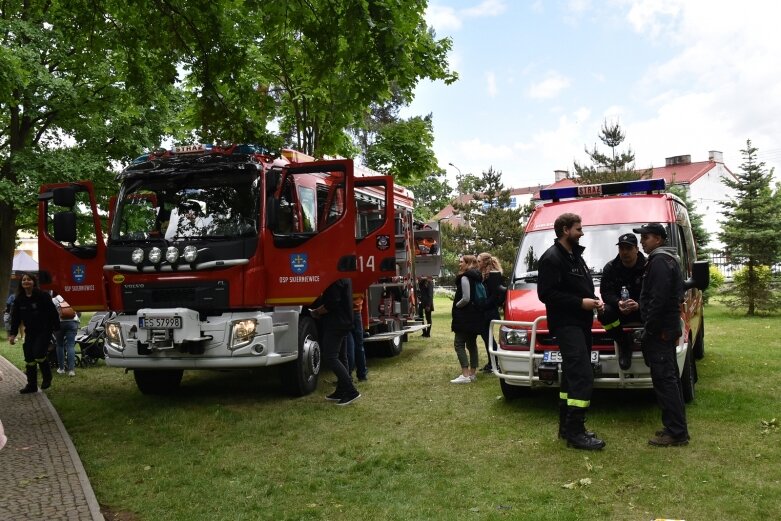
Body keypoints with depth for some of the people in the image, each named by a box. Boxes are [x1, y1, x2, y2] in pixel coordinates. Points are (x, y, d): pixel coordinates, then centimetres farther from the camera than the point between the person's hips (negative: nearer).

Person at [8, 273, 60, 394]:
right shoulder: (19, 299, 4)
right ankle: (31, 385, 14)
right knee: (29, 358, 4)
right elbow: (15, 317, 7)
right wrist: (13, 334, 0)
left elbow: (53, 312, -9)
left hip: (44, 330, -5)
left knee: (39, 354, -16)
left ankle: (47, 377, 9)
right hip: (30, 332, 5)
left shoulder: (43, 296, -10)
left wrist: (56, 328, -9)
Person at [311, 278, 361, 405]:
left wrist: (316, 312, -8)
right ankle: (341, 391, 19)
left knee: (330, 358, -9)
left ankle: (351, 391, -12)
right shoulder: (344, 277, 14)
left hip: (335, 323, -10)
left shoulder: (336, 279, -19)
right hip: (342, 322, 10)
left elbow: (332, 303, -24)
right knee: (333, 356, 16)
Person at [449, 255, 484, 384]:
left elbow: (466, 298, -21)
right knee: (471, 344, 13)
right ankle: (472, 373, 16)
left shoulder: (465, 277, -15)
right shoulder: (477, 277, 13)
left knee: (459, 344, -7)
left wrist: (456, 305, -4)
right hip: (475, 316, 9)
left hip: (465, 316, -9)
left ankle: (465, 375, -12)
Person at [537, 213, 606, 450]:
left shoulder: (575, 255, 17)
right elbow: (546, 294, -19)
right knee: (582, 376, -15)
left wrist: (593, 300, 6)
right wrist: (581, 302, -19)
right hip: (566, 324, -10)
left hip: (580, 323, 10)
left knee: (572, 375, 13)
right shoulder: (552, 258, -13)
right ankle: (575, 432, -10)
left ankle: (566, 426, 21)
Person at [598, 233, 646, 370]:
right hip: (619, 308, 2)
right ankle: (624, 343, -6)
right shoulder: (610, 267, 0)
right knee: (604, 313, -30)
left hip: (642, 308, -2)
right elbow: (606, 292, -7)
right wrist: (618, 303, -29)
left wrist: (638, 305, -33)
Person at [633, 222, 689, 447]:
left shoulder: (660, 261, -15)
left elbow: (658, 299, -23)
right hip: (668, 329, 11)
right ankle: (677, 428, 22)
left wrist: (649, 328, -17)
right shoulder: (669, 259, 19)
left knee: (664, 380, -9)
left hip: (659, 331, -11)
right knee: (670, 378, 15)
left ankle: (675, 432, -6)